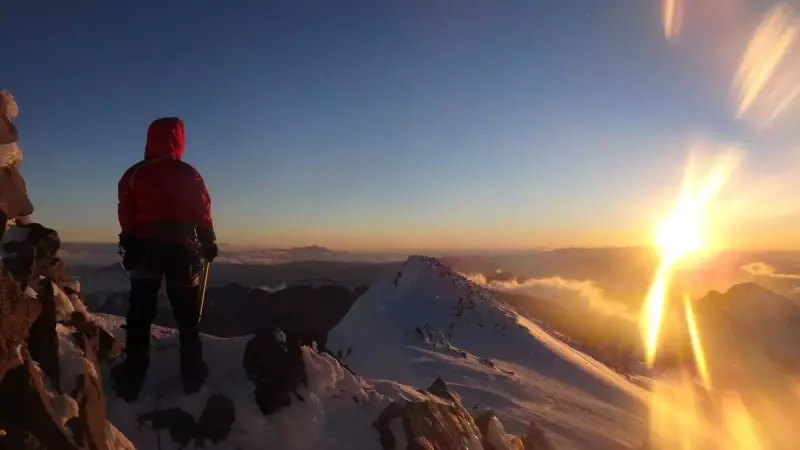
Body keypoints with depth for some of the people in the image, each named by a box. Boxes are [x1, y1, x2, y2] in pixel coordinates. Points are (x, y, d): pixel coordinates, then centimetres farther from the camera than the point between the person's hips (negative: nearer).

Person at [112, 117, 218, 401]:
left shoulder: (133, 175, 1)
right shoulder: (189, 175, -4)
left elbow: (126, 217, 2)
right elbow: (202, 214, -3)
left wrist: (130, 247, 13)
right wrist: (209, 244, 9)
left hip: (144, 249, 1)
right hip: (180, 249, -1)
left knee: (140, 316, 7)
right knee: (187, 317, 9)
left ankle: (132, 381, 7)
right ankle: (193, 378, 13)